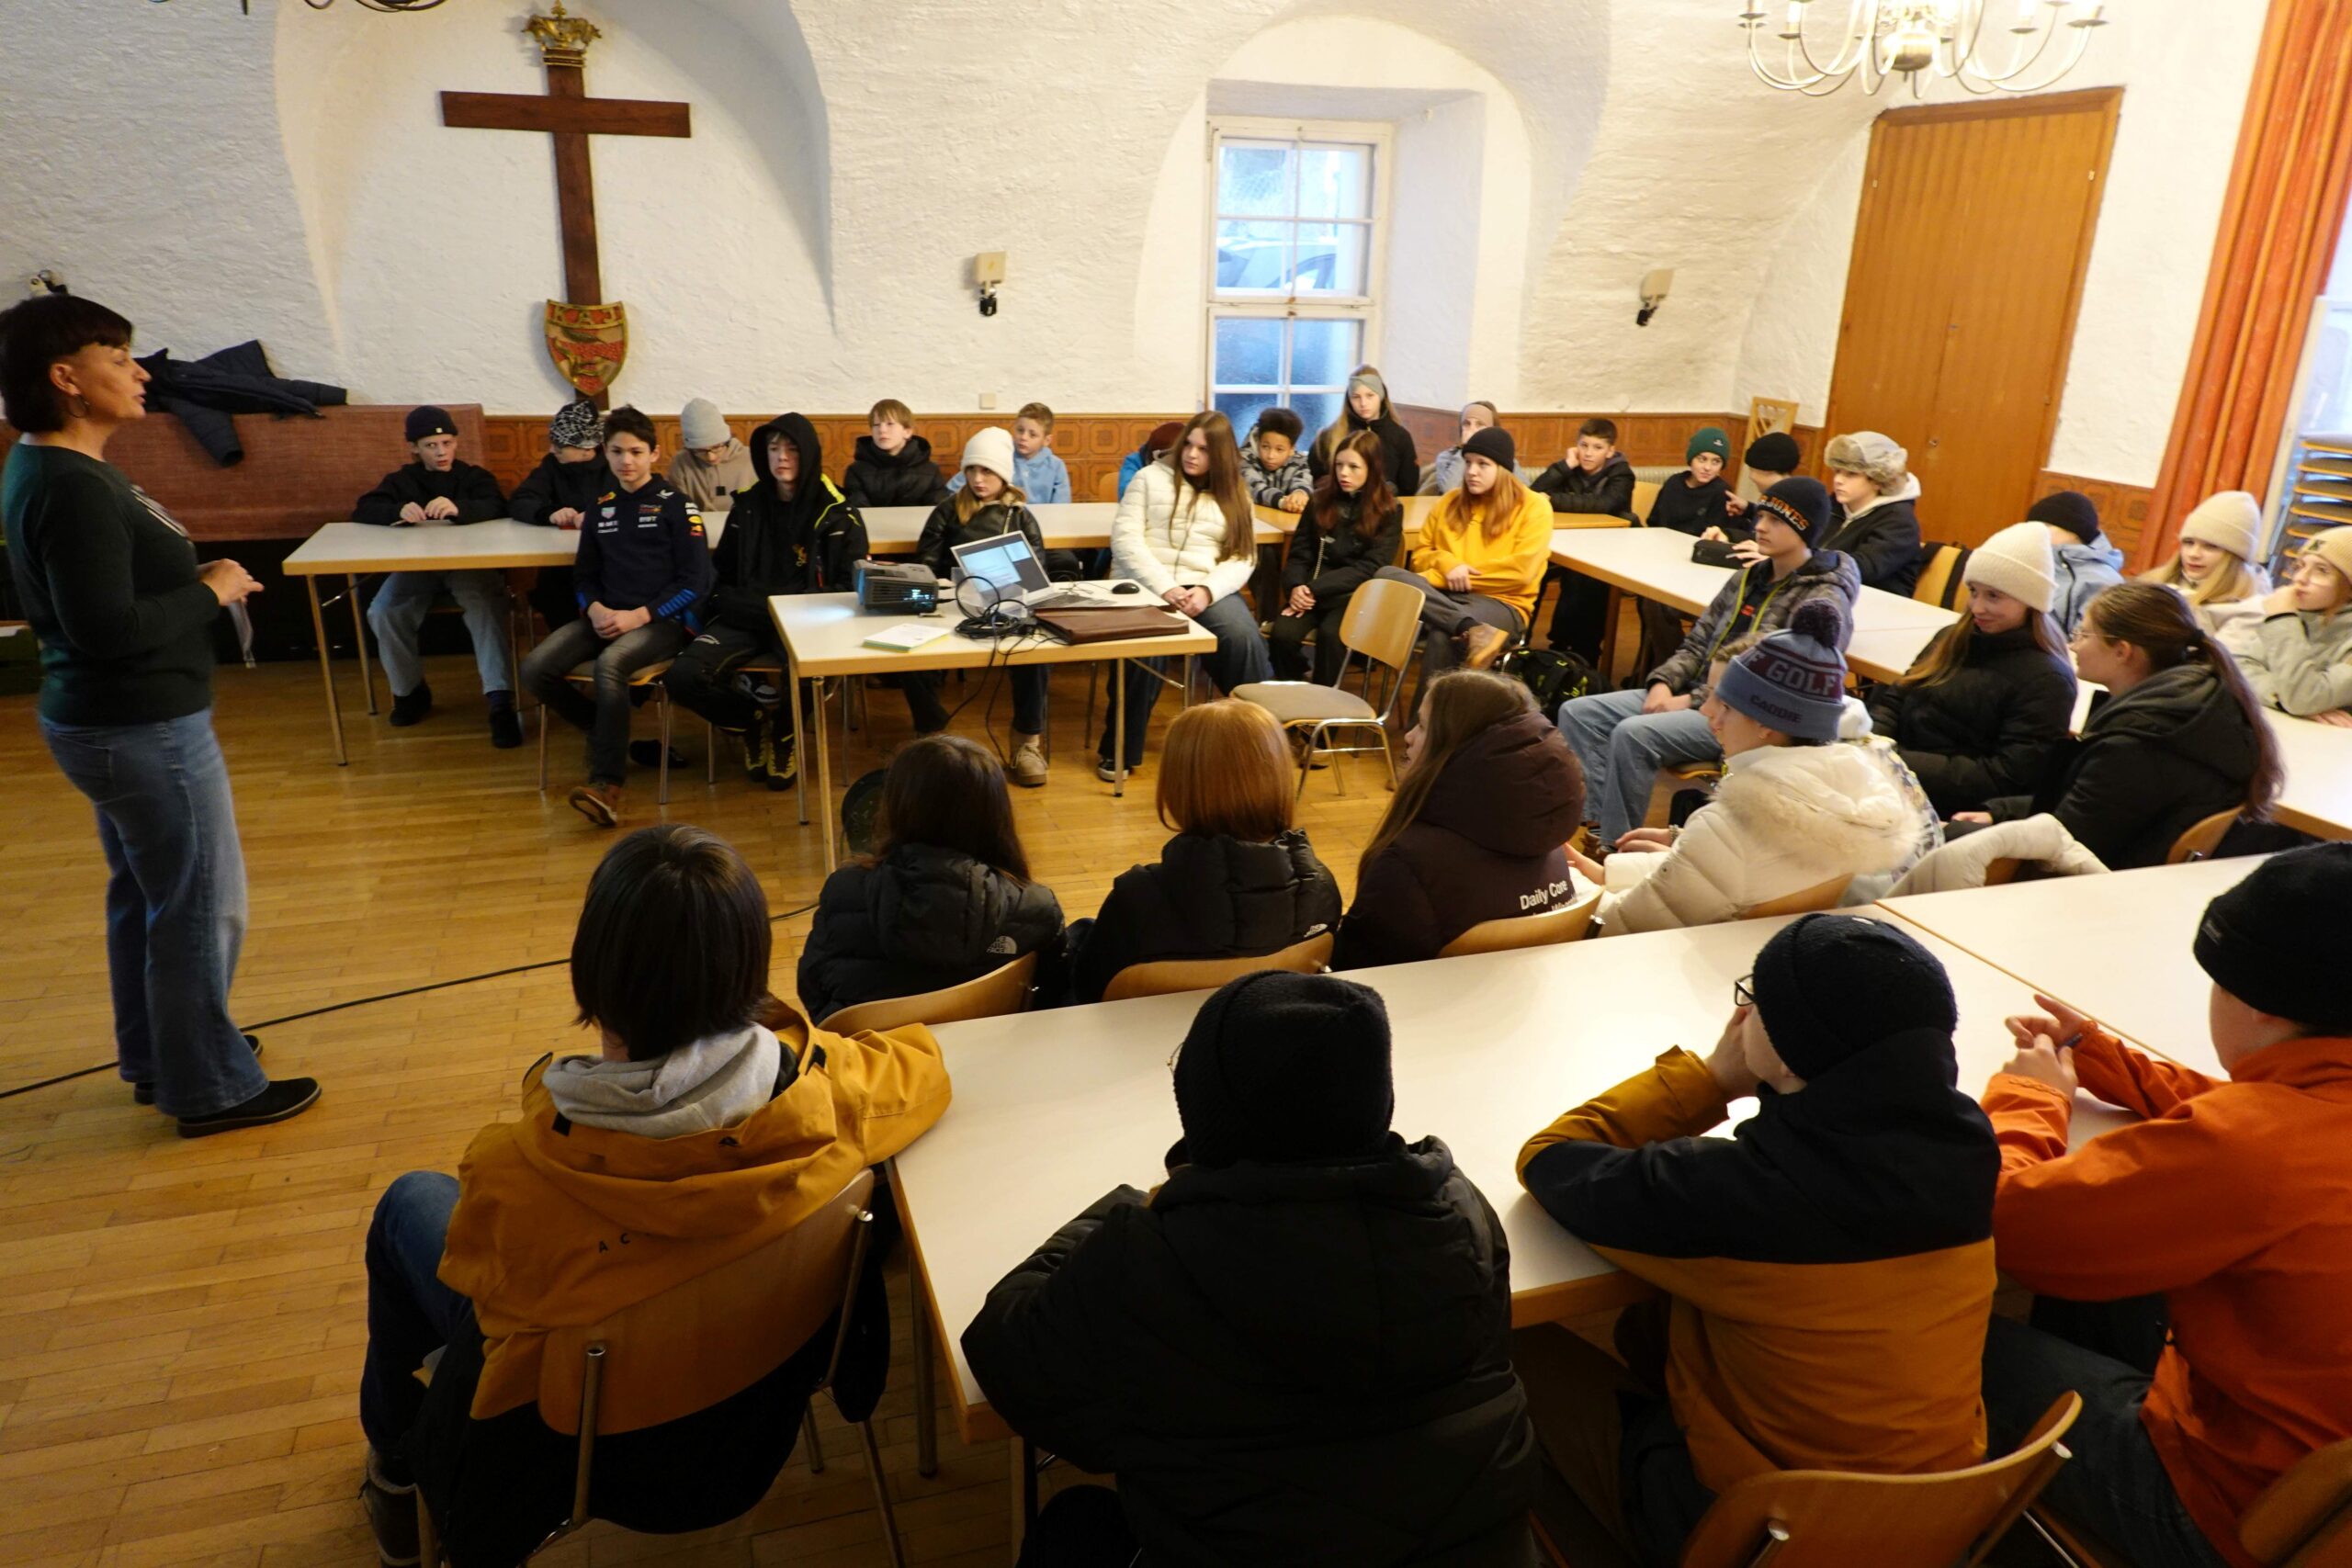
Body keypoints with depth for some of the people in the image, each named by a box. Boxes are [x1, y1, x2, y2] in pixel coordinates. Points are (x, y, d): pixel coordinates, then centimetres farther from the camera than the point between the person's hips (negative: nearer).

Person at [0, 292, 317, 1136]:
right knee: (202, 905, 0)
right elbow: (108, 628, -28)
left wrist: (196, 582, 5)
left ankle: (155, 1057, 34)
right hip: (144, 728, -10)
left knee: (142, 895, 20)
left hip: (115, 721, 10)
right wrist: (210, 593, -15)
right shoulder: (73, 488, -23)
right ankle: (211, 1088, 12)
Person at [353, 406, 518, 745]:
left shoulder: (475, 476, 13)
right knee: (382, 613, -24)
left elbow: (496, 507, -9)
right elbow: (361, 511, 5)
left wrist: (459, 508, -32)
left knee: (487, 609, -34)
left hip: (470, 563, -3)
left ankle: (500, 702, -40)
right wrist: (399, 511, -18)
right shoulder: (401, 480, 20)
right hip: (416, 565, 3)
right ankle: (410, 691, -1)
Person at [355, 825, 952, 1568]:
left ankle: (399, 1471, 44)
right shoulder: (823, 1091, -29)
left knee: (413, 1201, 19)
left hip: (575, 1458, -3)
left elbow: (471, 1274, -11)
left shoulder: (512, 1172, -35)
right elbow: (923, 1059, -6)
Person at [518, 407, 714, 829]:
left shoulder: (676, 505, 1)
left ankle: (607, 785, -30)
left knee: (610, 664, -36)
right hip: (607, 617, 6)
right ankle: (607, 732, 5)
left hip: (664, 621, -6)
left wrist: (638, 616, -15)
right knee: (535, 669, -17)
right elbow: (584, 575, 20)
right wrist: (595, 609, -4)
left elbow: (694, 581, -6)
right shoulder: (601, 508, 17)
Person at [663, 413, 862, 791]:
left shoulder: (835, 512, 0)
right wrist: (727, 603, 1)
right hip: (746, 618, 4)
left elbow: (851, 583, -3)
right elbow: (721, 572, 22)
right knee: (682, 676, -22)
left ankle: (785, 733, -2)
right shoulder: (748, 505, 12)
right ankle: (752, 724, 8)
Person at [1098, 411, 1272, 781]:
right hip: (1146, 584, -2)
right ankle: (1119, 750, -16)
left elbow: (1242, 559, 5)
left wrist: (1207, 591, -15)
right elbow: (1125, 538, -2)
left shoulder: (1235, 495, 15)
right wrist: (1165, 587, -15)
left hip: (1206, 587, 2)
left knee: (1245, 639, -28)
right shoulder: (1150, 478, 8)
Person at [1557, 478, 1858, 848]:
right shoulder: (1750, 577, 16)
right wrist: (1663, 683, -5)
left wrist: (1693, 701, -17)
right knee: (1577, 713, -8)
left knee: (1633, 734, -32)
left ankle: (1617, 846, -18)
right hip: (1698, 696, 8)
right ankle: (1602, 823, -15)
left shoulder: (1824, 599, -9)